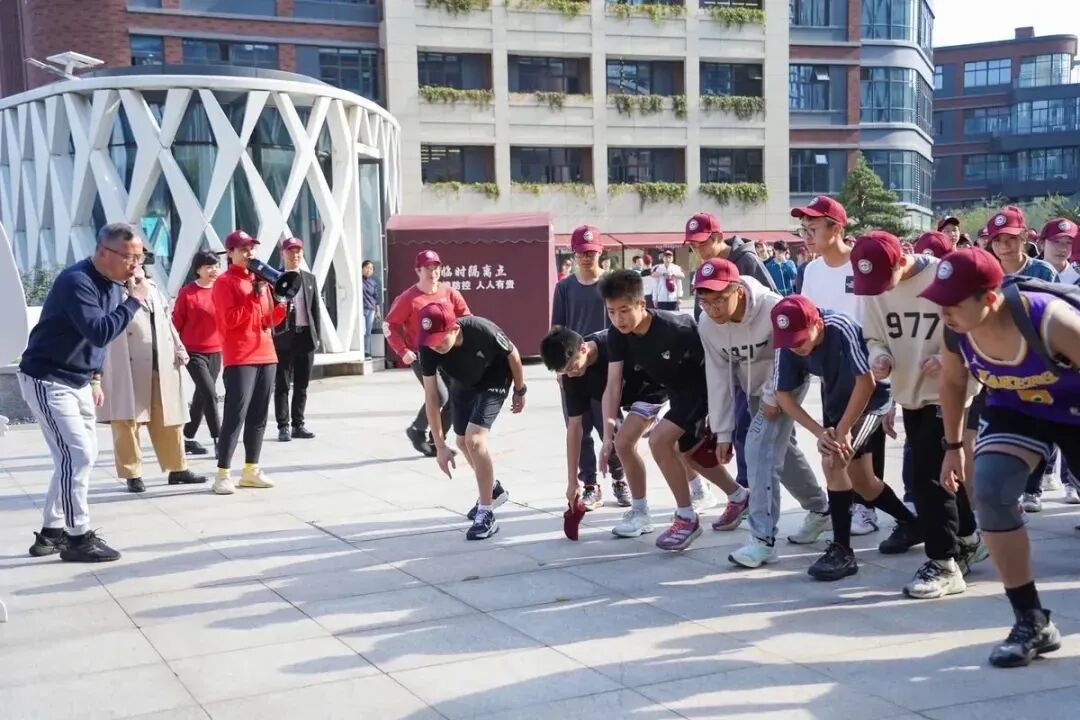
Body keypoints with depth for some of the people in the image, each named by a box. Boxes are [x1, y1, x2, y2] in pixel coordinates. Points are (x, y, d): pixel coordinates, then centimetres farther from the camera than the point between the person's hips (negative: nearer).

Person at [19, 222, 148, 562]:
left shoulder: (115, 283, 6)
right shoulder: (76, 282, -22)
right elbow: (99, 332, -33)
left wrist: (95, 378, 14)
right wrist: (134, 301, -25)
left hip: (77, 381, 10)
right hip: (46, 380, -10)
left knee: (81, 455, 12)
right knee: (77, 455, -13)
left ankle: (52, 532, 23)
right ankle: (77, 538, -3)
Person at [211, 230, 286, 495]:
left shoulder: (259, 278, 19)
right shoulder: (224, 282, -4)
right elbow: (229, 320, -15)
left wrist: (281, 307, 2)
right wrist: (254, 296, -16)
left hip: (266, 355, 7)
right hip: (240, 359, -7)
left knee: (259, 416, 8)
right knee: (235, 416, -10)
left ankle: (251, 470, 14)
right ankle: (223, 474, -8)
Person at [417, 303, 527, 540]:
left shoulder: (482, 331, -39)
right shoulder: (428, 348, -29)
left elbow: (512, 354, -17)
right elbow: (431, 397, -23)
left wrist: (520, 391, -4)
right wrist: (440, 445, -23)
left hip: (493, 381, -5)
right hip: (462, 384, 5)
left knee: (474, 438, -21)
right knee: (463, 441, 16)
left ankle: (487, 514, -11)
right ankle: (493, 490, 43)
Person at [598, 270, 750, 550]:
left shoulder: (674, 328, -33)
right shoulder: (618, 335, -15)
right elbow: (613, 386, -16)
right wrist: (607, 435, -26)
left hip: (705, 389, -8)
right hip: (678, 392, 9)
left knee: (658, 440, -22)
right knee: (687, 454, 22)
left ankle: (687, 518, -7)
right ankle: (739, 497, 45)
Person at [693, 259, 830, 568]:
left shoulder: (772, 308, -34)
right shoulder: (707, 324, -17)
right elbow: (719, 376, -9)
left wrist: (773, 396, -20)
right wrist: (723, 432, -7)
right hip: (754, 388, 6)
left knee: (761, 446, -19)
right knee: (780, 447, 18)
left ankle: (763, 538, -17)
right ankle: (820, 509, 42)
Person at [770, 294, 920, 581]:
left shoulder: (841, 328, -35)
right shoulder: (788, 346, -20)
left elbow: (866, 382, -30)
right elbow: (783, 395, -11)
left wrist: (842, 431, -25)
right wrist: (820, 432, -20)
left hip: (870, 402, -6)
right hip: (836, 406, 7)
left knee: (833, 460, -24)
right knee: (862, 481, 14)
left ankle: (842, 551, -16)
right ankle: (912, 525, 40)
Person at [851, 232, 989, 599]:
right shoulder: (873, 287, -4)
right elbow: (874, 337, 8)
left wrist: (946, 359, -26)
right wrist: (880, 358, -14)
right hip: (910, 395, 6)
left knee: (929, 473, -12)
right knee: (942, 472, 17)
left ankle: (944, 563, -2)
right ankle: (968, 540, 37)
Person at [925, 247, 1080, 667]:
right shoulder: (955, 332, -21)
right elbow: (952, 383, 1)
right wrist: (953, 446, 8)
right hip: (1017, 410, 3)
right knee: (989, 492, -18)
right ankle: (1032, 622, -7)